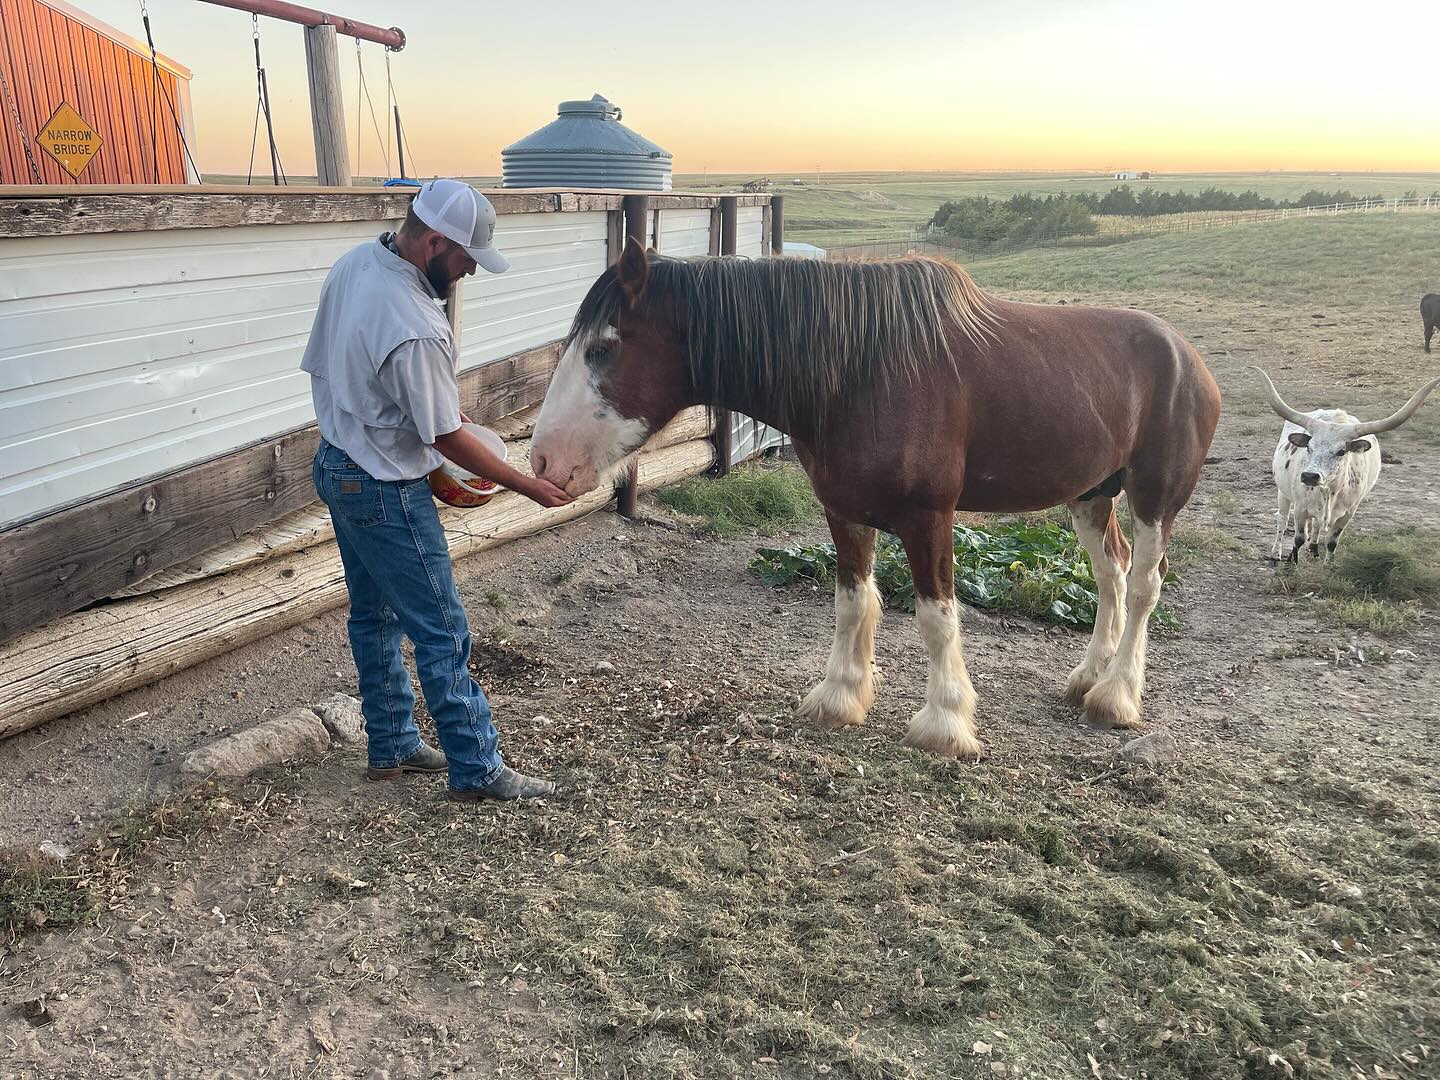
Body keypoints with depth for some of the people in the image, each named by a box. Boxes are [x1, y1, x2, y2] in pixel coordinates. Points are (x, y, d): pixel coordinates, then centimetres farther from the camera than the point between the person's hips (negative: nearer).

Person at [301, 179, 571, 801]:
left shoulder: (354, 263, -1)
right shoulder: (415, 329, -30)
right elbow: (449, 440, -22)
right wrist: (530, 487, -13)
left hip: (336, 465, 10)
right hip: (384, 491, -10)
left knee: (373, 616, 19)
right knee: (441, 631, 0)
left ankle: (391, 747, 33)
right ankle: (477, 770, 11)